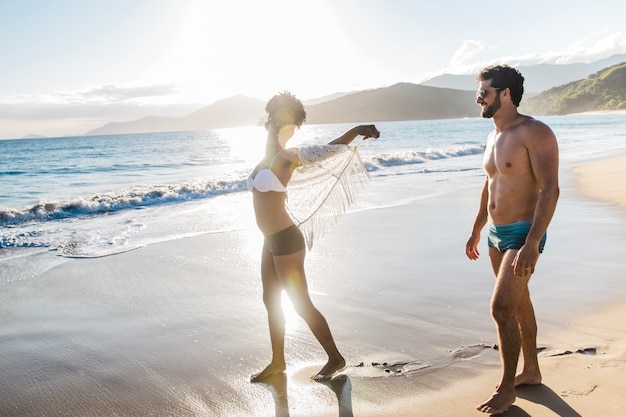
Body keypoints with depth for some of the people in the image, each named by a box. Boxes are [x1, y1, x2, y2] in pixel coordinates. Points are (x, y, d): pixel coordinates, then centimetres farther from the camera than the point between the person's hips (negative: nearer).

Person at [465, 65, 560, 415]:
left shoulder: (535, 132, -16)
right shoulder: (494, 137, 11)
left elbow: (550, 190, -22)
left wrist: (531, 244, -28)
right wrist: (476, 231, 24)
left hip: (523, 235, -8)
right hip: (496, 234, 9)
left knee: (502, 309, -10)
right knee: (519, 304, 18)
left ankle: (507, 388, 6)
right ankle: (531, 371, 33)